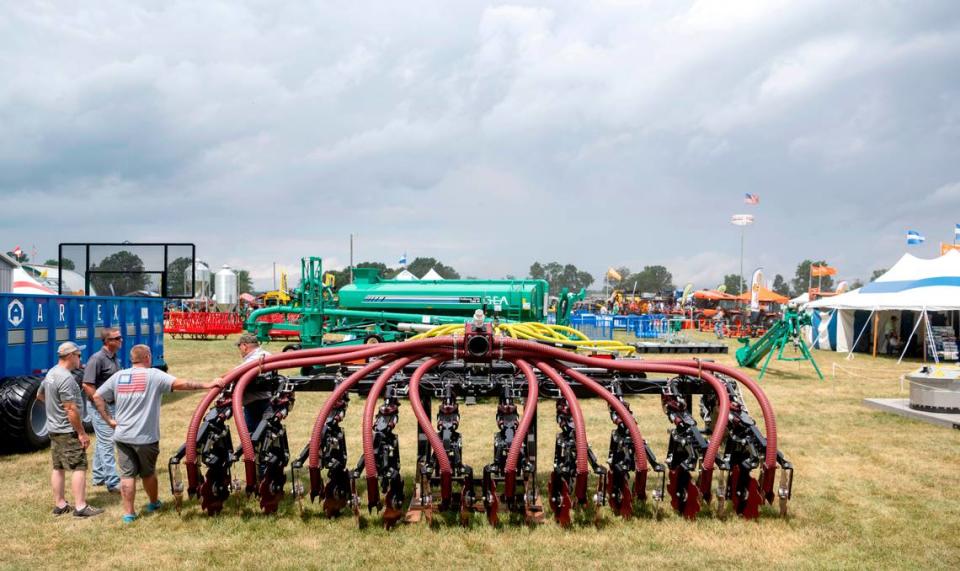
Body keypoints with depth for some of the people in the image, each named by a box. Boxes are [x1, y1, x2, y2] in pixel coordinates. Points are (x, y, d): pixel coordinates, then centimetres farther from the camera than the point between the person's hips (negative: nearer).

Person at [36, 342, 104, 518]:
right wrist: (82, 433, -18)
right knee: (79, 467, -6)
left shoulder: (51, 373, 9)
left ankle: (59, 504, 20)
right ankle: (81, 507, -5)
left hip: (54, 428, 10)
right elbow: (71, 410, -23)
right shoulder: (66, 378, -22)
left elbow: (40, 395, 26)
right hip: (68, 431, -10)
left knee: (58, 467, 13)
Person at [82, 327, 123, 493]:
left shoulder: (115, 359, 10)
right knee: (107, 444, -6)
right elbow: (87, 386, -21)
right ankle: (113, 483, -4)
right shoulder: (97, 359, -17)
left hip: (113, 406, 9)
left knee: (103, 442, 17)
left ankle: (99, 477, 29)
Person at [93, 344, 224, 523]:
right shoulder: (153, 375, -10)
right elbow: (180, 384, -20)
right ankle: (154, 503, 36)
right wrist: (206, 385, -20)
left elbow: (97, 396, 6)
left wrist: (109, 419, 8)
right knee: (148, 473, 16)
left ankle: (128, 513, 10)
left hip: (122, 436, 3)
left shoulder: (118, 376, 5)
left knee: (127, 474, 9)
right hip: (145, 437, -3)